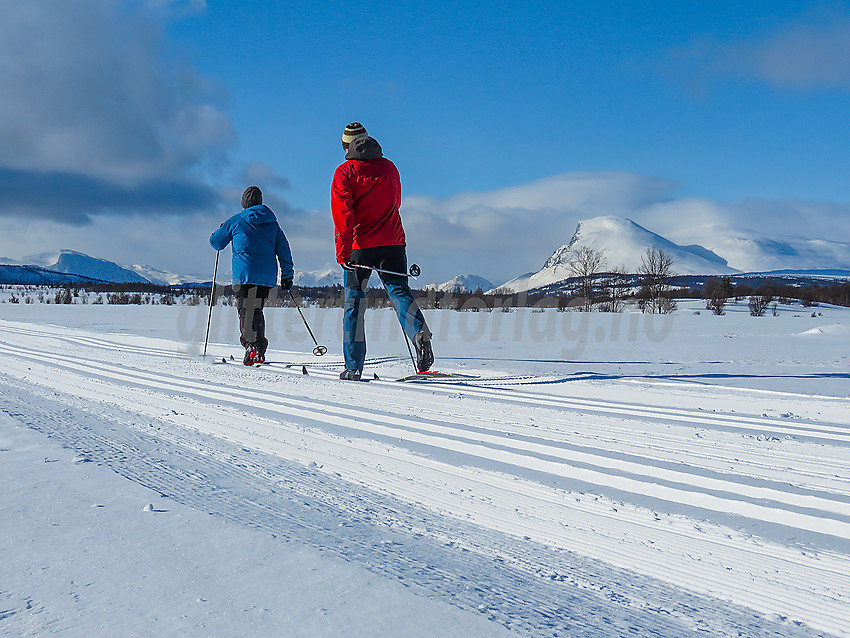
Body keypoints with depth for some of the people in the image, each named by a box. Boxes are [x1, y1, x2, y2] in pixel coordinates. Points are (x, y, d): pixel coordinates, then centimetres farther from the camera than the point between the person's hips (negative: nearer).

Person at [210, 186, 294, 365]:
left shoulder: (235, 221, 3)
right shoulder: (272, 223, 13)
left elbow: (215, 241, 13)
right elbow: (283, 249, 12)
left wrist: (222, 231, 34)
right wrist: (287, 275, 15)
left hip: (245, 274, -4)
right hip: (268, 276, 4)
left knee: (246, 309, -7)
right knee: (257, 310, 15)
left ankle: (252, 345, -27)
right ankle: (259, 352, 16)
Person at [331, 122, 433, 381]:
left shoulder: (345, 172, -2)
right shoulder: (389, 167, 11)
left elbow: (343, 216, -10)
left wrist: (342, 253, -11)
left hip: (360, 245, -2)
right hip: (393, 242, 3)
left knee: (354, 300, 4)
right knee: (399, 290, 3)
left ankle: (353, 366, 3)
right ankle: (419, 332, -27)